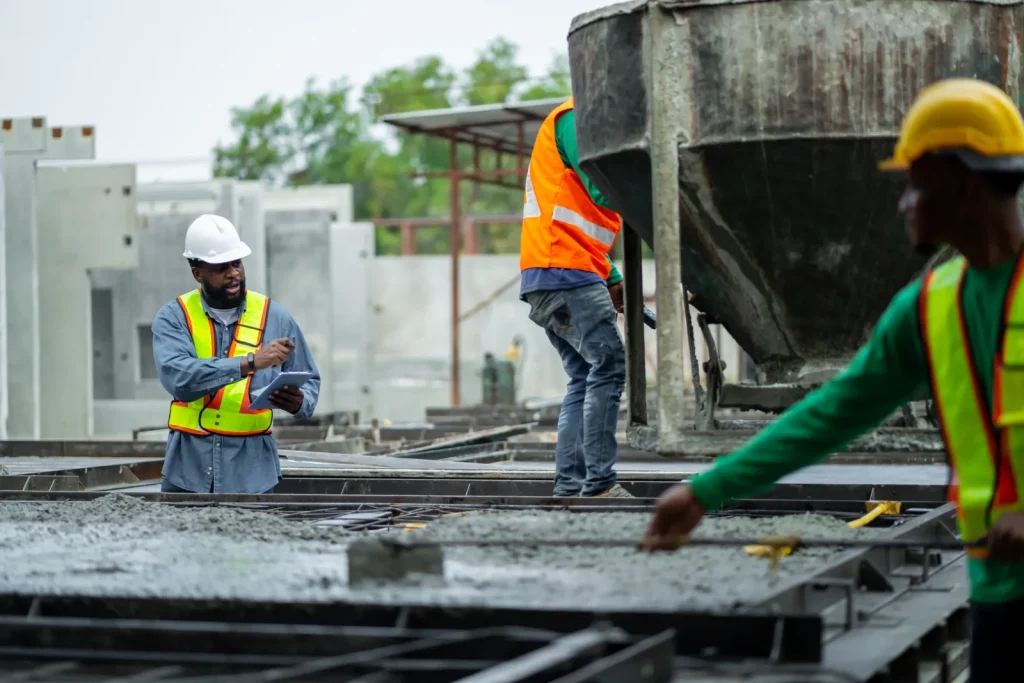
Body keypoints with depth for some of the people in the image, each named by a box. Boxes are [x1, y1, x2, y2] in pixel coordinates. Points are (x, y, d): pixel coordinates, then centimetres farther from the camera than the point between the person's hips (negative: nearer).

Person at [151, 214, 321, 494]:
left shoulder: (274, 317, 4)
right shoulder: (174, 318, -1)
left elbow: (309, 382, 8)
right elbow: (177, 377, -19)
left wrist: (298, 402, -16)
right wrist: (250, 362, -27)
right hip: (188, 471, 0)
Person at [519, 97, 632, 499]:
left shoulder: (584, 122, 27)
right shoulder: (577, 116, -4)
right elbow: (604, 191, -15)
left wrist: (611, 280, 20)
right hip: (564, 269, -10)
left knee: (585, 378, 8)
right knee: (608, 363, -14)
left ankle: (569, 486, 4)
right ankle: (599, 483, -18)